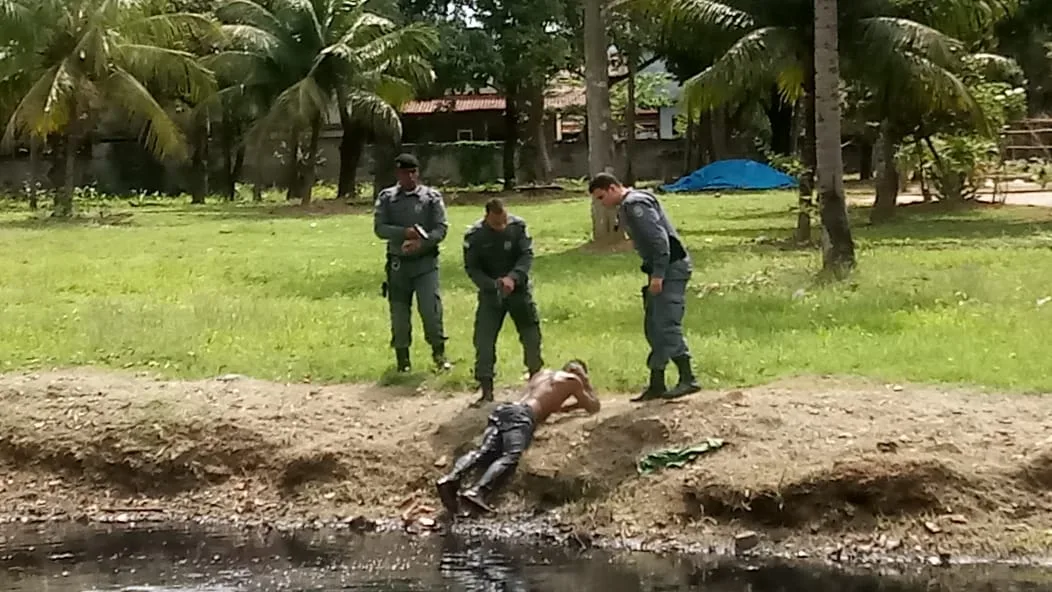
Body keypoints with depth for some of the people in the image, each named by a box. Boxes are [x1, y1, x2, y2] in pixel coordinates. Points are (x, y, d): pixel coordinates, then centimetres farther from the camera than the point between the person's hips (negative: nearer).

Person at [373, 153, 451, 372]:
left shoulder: (432, 197, 3)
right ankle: (402, 358, 18)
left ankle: (438, 352, 4)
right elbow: (379, 228, -3)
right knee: (399, 312, 6)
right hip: (398, 263, 2)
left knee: (431, 308, -11)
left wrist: (421, 243, -20)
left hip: (425, 262, -2)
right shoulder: (386, 198, 6)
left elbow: (441, 228, -3)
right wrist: (405, 233, -19)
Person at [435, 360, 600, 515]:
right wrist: (586, 382, 42)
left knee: (484, 451, -17)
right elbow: (594, 407, 30)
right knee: (510, 457, -27)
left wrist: (577, 403, 63)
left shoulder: (542, 374, 38)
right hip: (522, 415, -6)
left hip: (503, 409, 7)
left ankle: (451, 478, -47)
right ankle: (477, 491, -55)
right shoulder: (573, 380, 20)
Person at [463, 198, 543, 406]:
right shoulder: (474, 235, -15)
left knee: (532, 334, 7)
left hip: (519, 289, 1)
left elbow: (527, 255, -16)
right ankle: (486, 390, -1)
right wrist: (493, 285, -27)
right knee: (483, 340, -8)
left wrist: (513, 277, -33)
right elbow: (471, 268, -12)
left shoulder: (518, 226, -13)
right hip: (491, 293, -1)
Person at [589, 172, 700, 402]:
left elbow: (659, 238, -22)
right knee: (653, 327, 11)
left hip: (671, 268, -11)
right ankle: (656, 384, 15)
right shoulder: (627, 206, 17)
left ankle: (688, 379, -12)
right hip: (662, 270, 11)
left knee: (666, 325, -13)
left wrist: (658, 274, -24)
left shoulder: (634, 205, -14)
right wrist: (654, 273, 16)